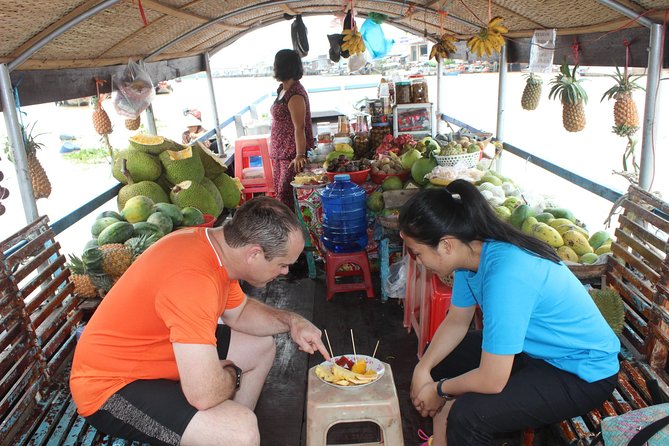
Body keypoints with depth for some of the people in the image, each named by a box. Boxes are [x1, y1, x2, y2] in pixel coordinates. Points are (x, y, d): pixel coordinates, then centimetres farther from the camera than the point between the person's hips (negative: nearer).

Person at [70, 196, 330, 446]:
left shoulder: (217, 243, -6)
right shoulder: (192, 278, -34)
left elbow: (239, 311, 11)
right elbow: (205, 395, -34)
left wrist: (291, 322, -4)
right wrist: (231, 372, -13)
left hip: (153, 352, 9)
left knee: (261, 347, 15)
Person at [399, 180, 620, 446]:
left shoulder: (505, 275, -36)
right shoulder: (472, 252, -10)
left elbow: (492, 381, -30)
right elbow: (456, 322, 4)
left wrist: (439, 389, -12)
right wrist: (422, 369, -8)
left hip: (585, 373, -8)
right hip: (536, 347, 9)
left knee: (467, 416, -25)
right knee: (437, 359, 10)